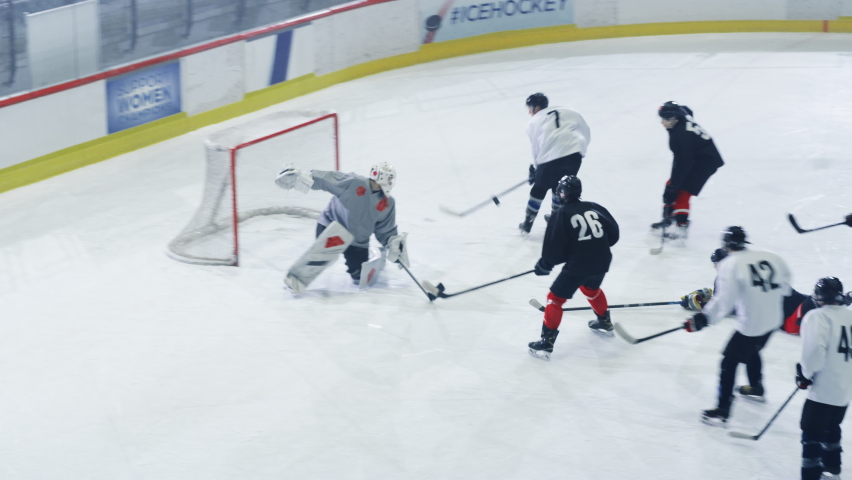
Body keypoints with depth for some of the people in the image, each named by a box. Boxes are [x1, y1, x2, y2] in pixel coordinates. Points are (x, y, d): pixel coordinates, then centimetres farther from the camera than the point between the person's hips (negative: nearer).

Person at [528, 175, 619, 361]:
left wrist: (544, 264, 8)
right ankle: (605, 323, 51)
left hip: (578, 264, -6)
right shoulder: (595, 208, 6)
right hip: (602, 262, 6)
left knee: (555, 298, 4)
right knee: (591, 288, 35)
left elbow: (554, 248, -9)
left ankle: (546, 344, -1)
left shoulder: (561, 215, -8)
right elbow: (613, 234, 10)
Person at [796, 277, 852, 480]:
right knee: (831, 427, 25)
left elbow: (814, 350, -23)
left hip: (824, 387, -8)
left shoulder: (817, 317, -14)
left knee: (812, 432, -3)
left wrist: (805, 374, -9)